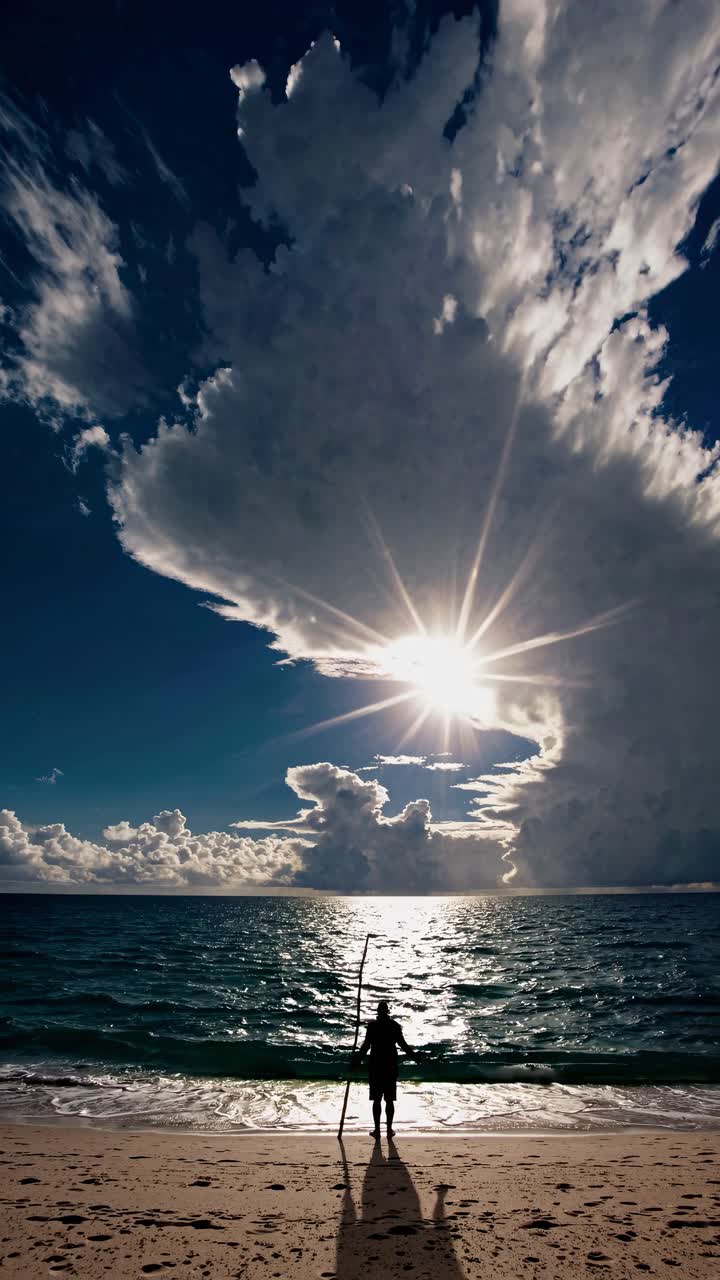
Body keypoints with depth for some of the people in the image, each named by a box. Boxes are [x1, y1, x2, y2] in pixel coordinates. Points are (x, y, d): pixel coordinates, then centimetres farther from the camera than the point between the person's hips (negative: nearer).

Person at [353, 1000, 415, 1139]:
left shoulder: (372, 1025, -9)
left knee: (376, 1099, 9)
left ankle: (377, 1130, 14)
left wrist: (357, 1059, -1)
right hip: (391, 1065, 1)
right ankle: (389, 1130, 17)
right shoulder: (394, 1025, -4)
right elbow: (403, 1045, -3)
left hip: (376, 1065, -1)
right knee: (389, 1100, 12)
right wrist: (414, 1055, 11)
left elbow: (366, 1045, -11)